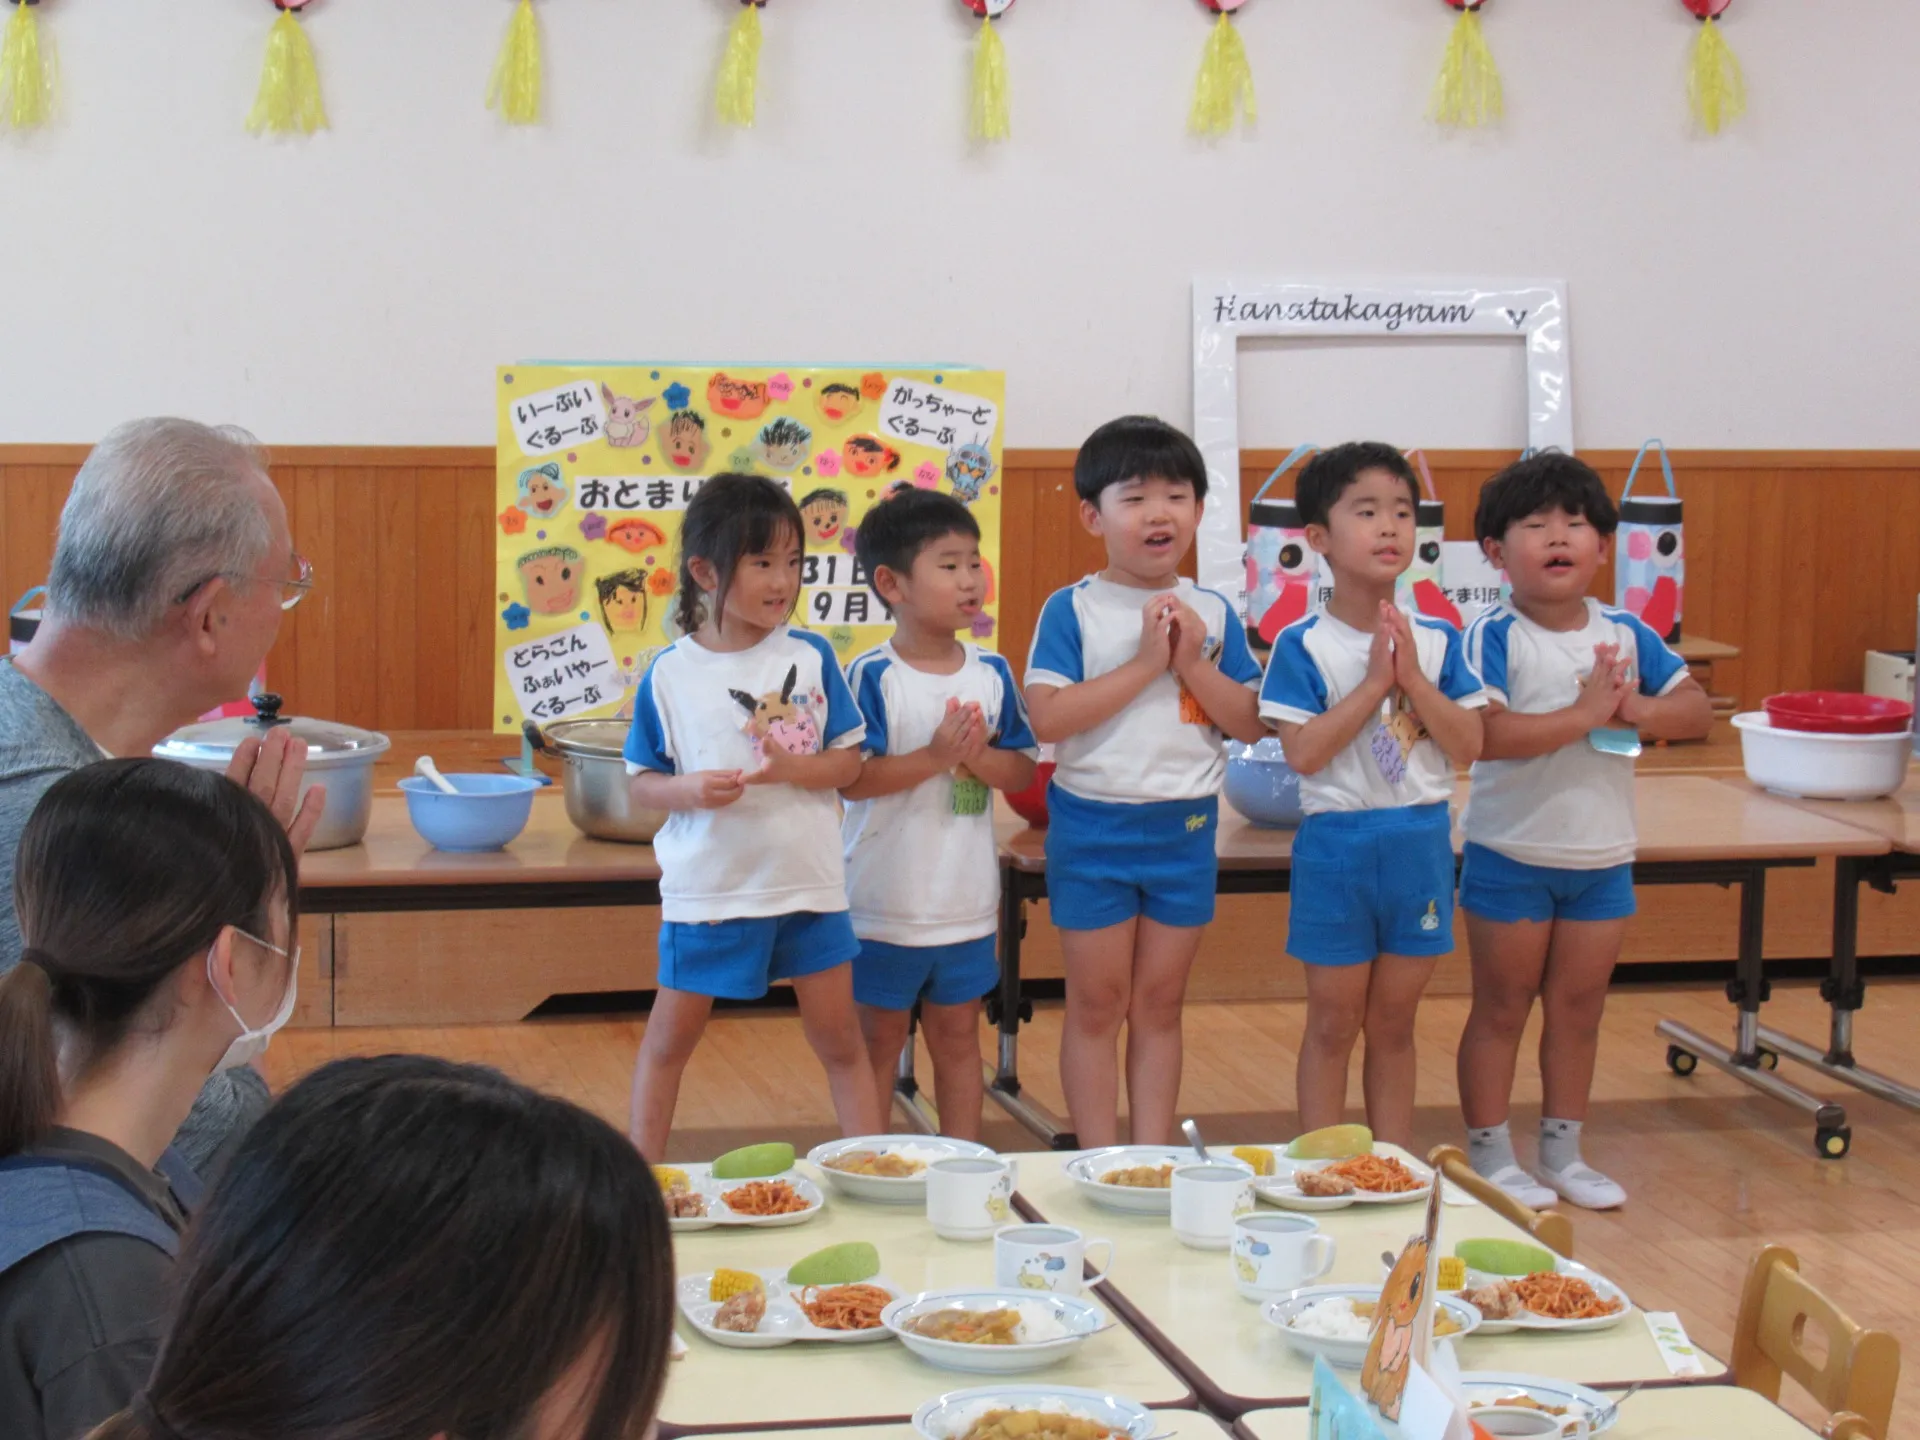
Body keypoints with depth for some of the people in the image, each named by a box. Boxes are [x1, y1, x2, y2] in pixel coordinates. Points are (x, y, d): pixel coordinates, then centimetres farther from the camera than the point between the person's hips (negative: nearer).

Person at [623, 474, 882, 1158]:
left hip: (808, 882, 1)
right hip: (706, 888, -1)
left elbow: (848, 762, 0)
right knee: (670, 1037, 10)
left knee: (839, 1038, 8)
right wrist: (687, 790, -20)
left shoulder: (810, 657, -2)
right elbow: (641, 781, 1)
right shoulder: (669, 675, -5)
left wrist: (792, 768, -19)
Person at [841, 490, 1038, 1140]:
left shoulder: (992, 673, 3)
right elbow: (849, 778, -18)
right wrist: (934, 757, -25)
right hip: (886, 903, -4)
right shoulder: (871, 677, -12)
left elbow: (1023, 770, 5)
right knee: (879, 1040, 7)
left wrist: (979, 757, -15)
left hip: (967, 902, 4)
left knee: (958, 1037, 13)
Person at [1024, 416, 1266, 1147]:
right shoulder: (1072, 610, -7)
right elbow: (1047, 717, -18)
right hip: (1093, 824, -3)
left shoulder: (1213, 613, 4)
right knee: (1098, 1004, 4)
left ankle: (1154, 1158, 18)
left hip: (1186, 826, 3)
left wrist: (1193, 663, -14)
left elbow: (1251, 723, 1)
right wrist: (1144, 664, -19)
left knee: (1160, 1003, 11)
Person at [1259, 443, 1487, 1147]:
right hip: (1336, 843, -3)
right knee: (1333, 1023, 6)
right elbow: (1303, 752, -17)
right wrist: (1375, 681, -18)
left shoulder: (1437, 640, 2)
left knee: (1394, 1022, 13)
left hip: (1421, 843, 3)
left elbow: (1468, 746, -3)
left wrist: (1413, 677, -14)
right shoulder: (1303, 645, -8)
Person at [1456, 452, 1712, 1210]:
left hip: (1602, 858, 5)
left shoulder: (1625, 634, 2)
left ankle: (1562, 1154, 27)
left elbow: (1697, 709, 2)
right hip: (1511, 857, -5)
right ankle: (1491, 1159, 17)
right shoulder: (1494, 636, -15)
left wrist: (1637, 711, -18)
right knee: (1501, 1010, 7)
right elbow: (1484, 734, -28)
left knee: (1579, 1009, 14)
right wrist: (1585, 713, -27)